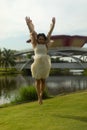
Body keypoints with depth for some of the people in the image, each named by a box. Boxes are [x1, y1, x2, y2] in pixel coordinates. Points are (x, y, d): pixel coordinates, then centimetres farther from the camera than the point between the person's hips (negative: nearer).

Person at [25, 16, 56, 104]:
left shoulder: (46, 45, 9)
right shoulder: (35, 44, 6)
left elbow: (49, 34, 5)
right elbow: (32, 34, -2)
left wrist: (53, 25, 2)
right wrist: (29, 24, -7)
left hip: (45, 63, 2)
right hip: (37, 63, -2)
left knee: (43, 80, 9)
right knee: (38, 80, 3)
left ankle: (41, 95, 28)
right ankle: (39, 97, 10)